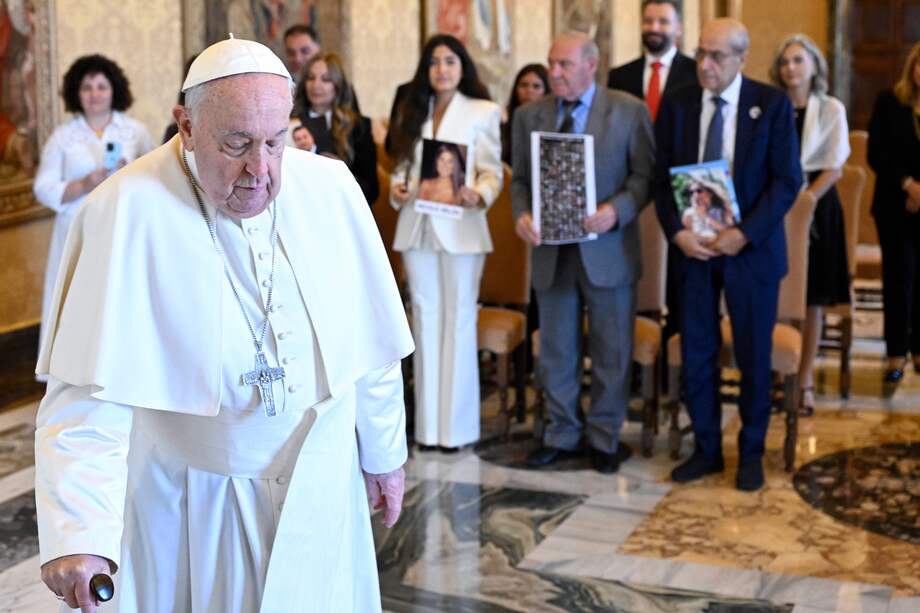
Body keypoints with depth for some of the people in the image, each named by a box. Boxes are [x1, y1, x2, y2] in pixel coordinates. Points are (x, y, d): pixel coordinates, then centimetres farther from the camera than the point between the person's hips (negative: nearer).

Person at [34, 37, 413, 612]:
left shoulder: (333, 191, -9)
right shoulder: (126, 213, -20)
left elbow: (368, 344, 1)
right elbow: (91, 388, -25)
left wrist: (384, 452, 8)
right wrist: (77, 533, -33)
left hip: (317, 492, 3)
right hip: (184, 500, -2)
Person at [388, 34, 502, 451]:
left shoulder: (483, 112, 2)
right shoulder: (412, 112, 16)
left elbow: (492, 170, -2)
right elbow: (403, 165, 15)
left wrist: (480, 195, -22)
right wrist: (397, 188, -5)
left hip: (460, 226, -4)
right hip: (418, 226, 4)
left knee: (458, 318, -1)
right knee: (425, 318, 6)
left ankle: (457, 424, 6)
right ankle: (428, 424, 12)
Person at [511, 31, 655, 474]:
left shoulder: (629, 112, -3)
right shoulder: (529, 116, 6)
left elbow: (645, 174, -4)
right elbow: (520, 178, 9)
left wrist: (617, 210, -21)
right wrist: (522, 214, -11)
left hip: (608, 250, -2)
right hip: (551, 250, 3)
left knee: (611, 352, 8)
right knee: (556, 350, 11)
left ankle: (604, 438, 22)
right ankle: (561, 434, 25)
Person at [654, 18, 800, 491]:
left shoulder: (772, 104, -5)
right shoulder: (676, 104, 2)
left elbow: (787, 180, -8)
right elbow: (662, 177, 3)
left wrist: (745, 233, -18)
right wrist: (676, 231, -12)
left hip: (751, 248, -2)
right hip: (693, 247, 2)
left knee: (754, 356, 7)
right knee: (696, 355, 6)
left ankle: (751, 453, 22)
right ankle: (706, 449, 21)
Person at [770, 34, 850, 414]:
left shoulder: (831, 110, 3)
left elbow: (835, 167, -1)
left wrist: (808, 196, -14)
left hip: (816, 205, 0)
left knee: (812, 299, 3)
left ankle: (805, 382, 10)